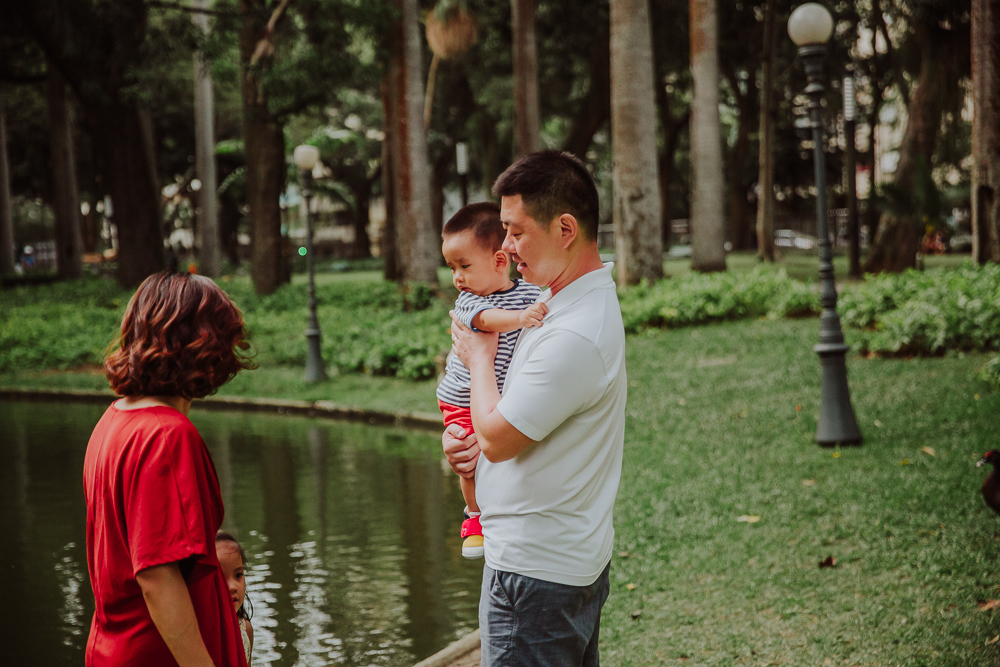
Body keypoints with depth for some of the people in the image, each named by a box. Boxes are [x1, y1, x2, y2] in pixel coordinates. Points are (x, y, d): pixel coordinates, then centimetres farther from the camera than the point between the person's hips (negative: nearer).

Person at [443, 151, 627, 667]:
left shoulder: (575, 336, -25)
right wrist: (462, 435, 0)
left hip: (536, 573, -10)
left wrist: (479, 357, -2)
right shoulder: (569, 301, 8)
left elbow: (497, 439, -19)